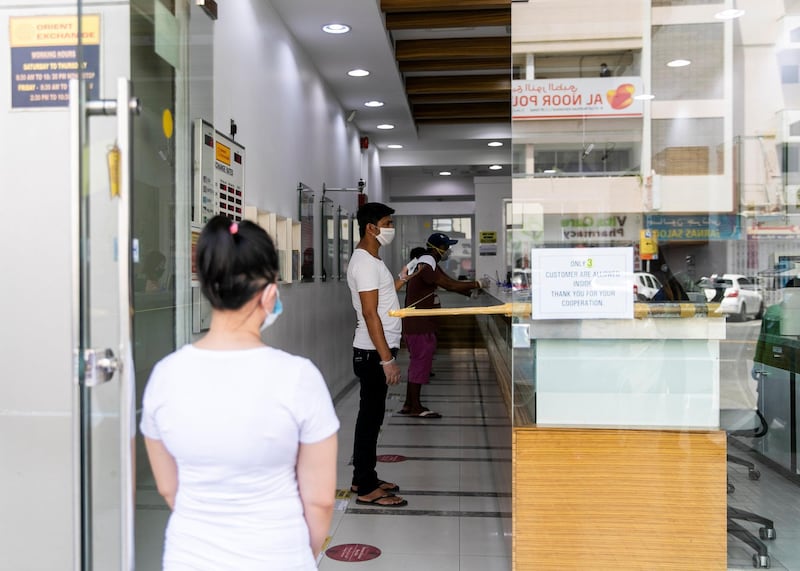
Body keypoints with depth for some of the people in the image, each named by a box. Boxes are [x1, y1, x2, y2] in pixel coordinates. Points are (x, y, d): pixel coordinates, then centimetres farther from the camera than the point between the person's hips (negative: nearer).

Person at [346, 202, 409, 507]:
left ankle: (364, 479, 24)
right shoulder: (365, 262, -17)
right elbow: (370, 314, -21)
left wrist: (400, 281, 13)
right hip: (373, 353, -10)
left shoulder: (370, 259, 15)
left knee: (371, 416, 15)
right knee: (371, 417, -3)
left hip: (376, 352, 10)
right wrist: (387, 359, -22)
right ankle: (367, 489, 5)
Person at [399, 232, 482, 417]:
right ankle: (415, 407, 3)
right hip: (419, 325, -11)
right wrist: (476, 284, -19)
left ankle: (409, 404, 20)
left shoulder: (431, 266, 16)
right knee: (420, 363, -4)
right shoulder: (426, 267, -19)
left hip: (422, 324, 11)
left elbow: (449, 282, 13)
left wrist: (471, 292, 1)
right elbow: (449, 285, -26)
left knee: (417, 362, 14)